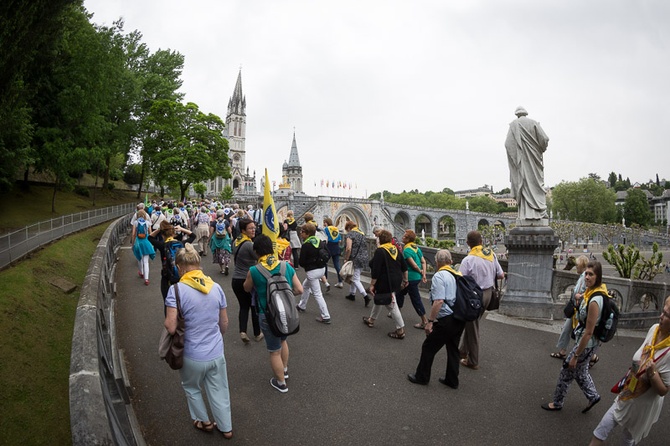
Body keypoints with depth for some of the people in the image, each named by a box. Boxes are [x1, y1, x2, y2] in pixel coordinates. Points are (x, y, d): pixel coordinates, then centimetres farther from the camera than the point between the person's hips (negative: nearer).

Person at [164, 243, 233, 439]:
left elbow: (171, 327, -21)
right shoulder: (215, 287, -4)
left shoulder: (176, 289, -19)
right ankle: (226, 428, 39)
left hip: (193, 356, -3)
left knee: (192, 388, 27)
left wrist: (166, 320, 2)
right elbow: (224, 323, 4)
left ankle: (204, 422, 46)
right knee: (219, 391, 21)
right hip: (217, 353, 3)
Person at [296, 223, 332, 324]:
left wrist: (307, 265, 6)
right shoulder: (321, 242, 2)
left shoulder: (306, 245, -17)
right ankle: (302, 306, 42)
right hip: (322, 268, 8)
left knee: (317, 294, -1)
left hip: (312, 271, -8)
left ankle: (326, 317, -1)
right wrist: (320, 261, 10)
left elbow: (301, 262, -14)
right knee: (305, 286, 28)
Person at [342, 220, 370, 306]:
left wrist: (346, 259, -10)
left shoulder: (350, 234, -8)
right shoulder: (362, 234, 15)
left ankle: (365, 296, -14)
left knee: (355, 279, -4)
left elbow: (348, 248, -18)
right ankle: (352, 294, 29)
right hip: (364, 258, 8)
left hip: (355, 259, -8)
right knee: (353, 277, 21)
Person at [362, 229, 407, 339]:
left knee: (392, 306, -2)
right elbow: (404, 267, 11)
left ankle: (400, 331, 3)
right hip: (396, 280, 9)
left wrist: (372, 285, -14)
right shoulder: (396, 249, 6)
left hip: (386, 283, -9)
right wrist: (405, 279, 22)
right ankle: (371, 320, 38)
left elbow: (376, 271, -20)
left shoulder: (380, 251, -18)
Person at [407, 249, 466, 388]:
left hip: (446, 320, -8)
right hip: (460, 318, 8)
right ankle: (452, 380, 31)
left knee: (429, 347, 8)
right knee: (453, 348, 20)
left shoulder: (439, 276, -15)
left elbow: (439, 301, -24)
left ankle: (421, 377, 21)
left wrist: (430, 321, -19)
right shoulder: (458, 274, 8)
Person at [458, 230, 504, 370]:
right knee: (472, 324, 22)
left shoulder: (468, 260, -20)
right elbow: (501, 275, 5)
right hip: (488, 293, 7)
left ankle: (472, 362, 21)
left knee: (472, 327, 8)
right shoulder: (491, 255, -2)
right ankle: (463, 351, 37)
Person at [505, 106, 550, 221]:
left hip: (521, 160, -1)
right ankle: (540, 211, -1)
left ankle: (527, 212, -9)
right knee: (537, 182, 5)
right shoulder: (534, 123, 5)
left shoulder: (513, 125, 1)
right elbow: (544, 139, -3)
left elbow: (508, 144, -8)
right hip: (534, 158, 1)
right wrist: (541, 149, 15)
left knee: (524, 183, -2)